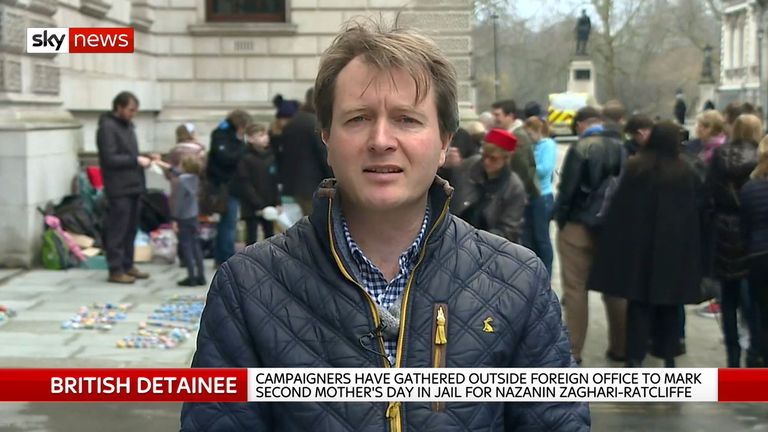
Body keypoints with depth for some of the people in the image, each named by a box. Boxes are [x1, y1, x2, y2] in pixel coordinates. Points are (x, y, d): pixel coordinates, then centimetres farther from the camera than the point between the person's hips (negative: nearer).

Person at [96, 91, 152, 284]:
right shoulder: (107, 127, -11)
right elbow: (110, 159, -19)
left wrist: (145, 158, 6)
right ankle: (116, 270, 0)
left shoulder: (128, 125, 17)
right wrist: (136, 161, -18)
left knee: (131, 229, 14)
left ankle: (127, 265, 22)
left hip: (133, 186, 9)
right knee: (117, 230, -4)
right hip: (119, 188, -9)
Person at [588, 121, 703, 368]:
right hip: (674, 246, 1)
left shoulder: (634, 167, -5)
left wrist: (616, 242, 0)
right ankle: (668, 354, 17)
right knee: (669, 301, 13)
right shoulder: (687, 173, -2)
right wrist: (691, 250, 12)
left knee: (639, 301, 3)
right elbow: (695, 212, 3)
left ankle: (635, 356, -3)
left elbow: (619, 207, -5)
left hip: (638, 244, -1)